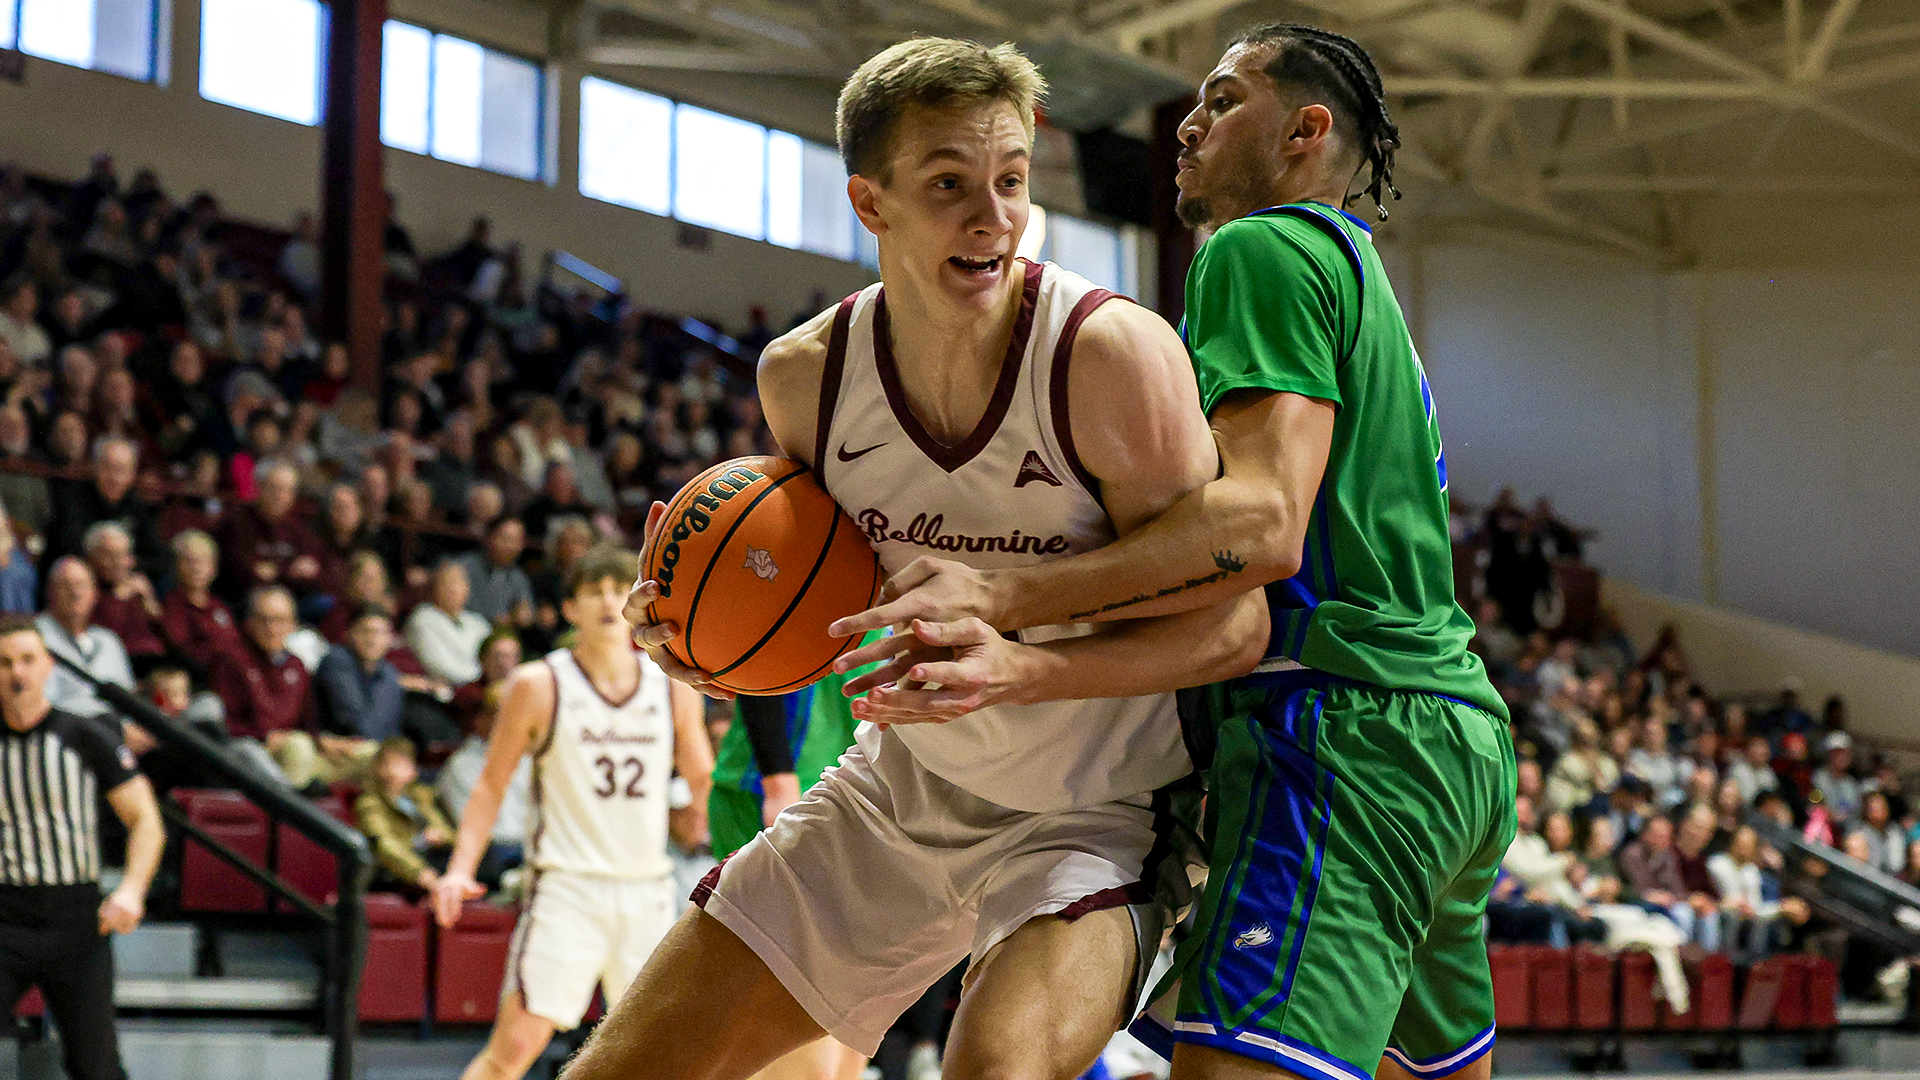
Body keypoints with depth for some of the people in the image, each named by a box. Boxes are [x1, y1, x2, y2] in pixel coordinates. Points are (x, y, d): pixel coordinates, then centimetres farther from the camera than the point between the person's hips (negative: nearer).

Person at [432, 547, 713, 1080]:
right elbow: (491, 785, 2)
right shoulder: (538, 685, -3)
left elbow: (704, 783, 18)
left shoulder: (674, 686, 6)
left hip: (648, 890, 4)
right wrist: (460, 869, -10)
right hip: (567, 887, -4)